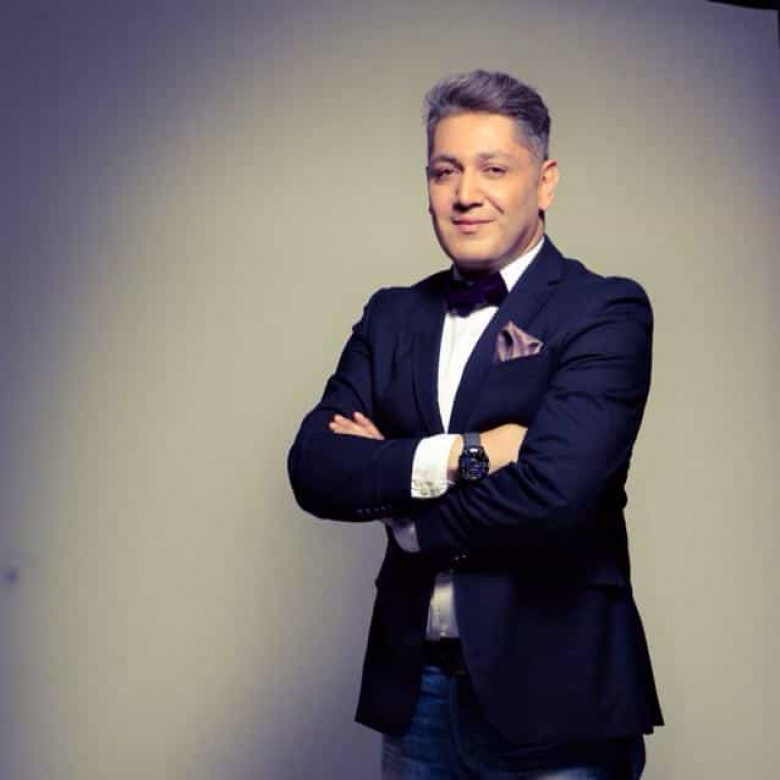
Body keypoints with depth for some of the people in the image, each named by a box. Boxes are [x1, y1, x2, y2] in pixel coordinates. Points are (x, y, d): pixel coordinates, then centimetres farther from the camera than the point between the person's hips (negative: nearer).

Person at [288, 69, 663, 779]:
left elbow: (551, 493, -22)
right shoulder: (392, 316, 7)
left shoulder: (607, 310, -9)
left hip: (552, 691, -4)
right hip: (414, 685, 5)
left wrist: (394, 503, -8)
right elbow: (312, 467, -5)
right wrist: (457, 454, -18)